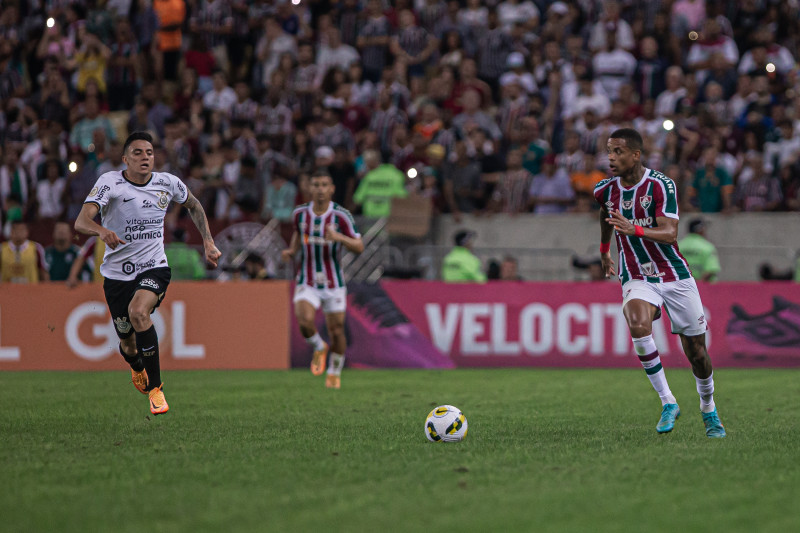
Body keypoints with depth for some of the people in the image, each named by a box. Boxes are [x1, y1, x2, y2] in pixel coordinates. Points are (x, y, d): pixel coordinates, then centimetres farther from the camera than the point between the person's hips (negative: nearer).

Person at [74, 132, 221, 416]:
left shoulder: (168, 183, -3)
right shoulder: (110, 182, -13)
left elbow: (194, 206, 20)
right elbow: (81, 221, -26)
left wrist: (208, 243, 12)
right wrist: (102, 230, -47)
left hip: (154, 268, 0)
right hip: (117, 273, 0)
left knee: (138, 311, -32)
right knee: (128, 344, 9)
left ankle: (155, 387, -22)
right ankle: (137, 368, 49)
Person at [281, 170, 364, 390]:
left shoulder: (342, 215, -12)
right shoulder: (299, 213, -3)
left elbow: (359, 247, -12)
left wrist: (339, 237, -30)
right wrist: (291, 251, 1)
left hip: (333, 283, -1)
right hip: (307, 282, 1)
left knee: (336, 330, 4)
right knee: (305, 321, -22)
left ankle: (335, 373, 31)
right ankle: (319, 347, 12)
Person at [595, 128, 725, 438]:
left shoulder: (661, 185, -15)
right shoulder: (605, 190, 0)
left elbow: (670, 233, -24)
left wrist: (635, 229, -40)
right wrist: (604, 249, 36)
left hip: (675, 276, -2)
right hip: (636, 278, 2)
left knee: (696, 352, 4)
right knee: (638, 326, -30)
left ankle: (709, 411, 31)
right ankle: (667, 403, -19)